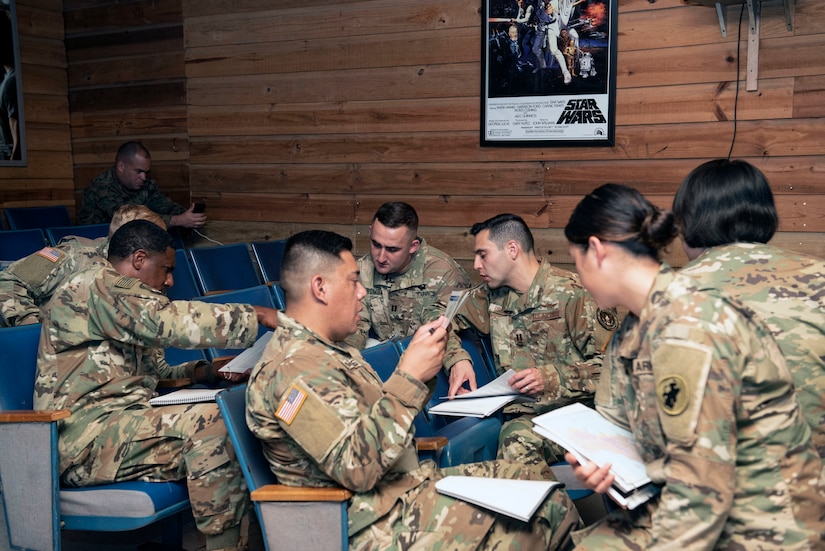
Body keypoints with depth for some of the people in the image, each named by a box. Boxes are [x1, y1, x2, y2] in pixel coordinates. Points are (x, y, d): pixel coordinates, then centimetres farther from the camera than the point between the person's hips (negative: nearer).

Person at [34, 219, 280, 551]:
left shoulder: (118, 295, 25)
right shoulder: (97, 286, -8)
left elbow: (153, 372, 23)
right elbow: (170, 321, -23)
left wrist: (196, 371, 3)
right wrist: (257, 315, -20)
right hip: (84, 439, -10)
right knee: (209, 422, -27)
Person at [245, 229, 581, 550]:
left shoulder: (324, 349, 13)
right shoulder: (295, 368, -21)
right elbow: (357, 468, -28)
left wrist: (417, 354, 6)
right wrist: (410, 376, -26)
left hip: (407, 483, 10)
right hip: (381, 522, -10)